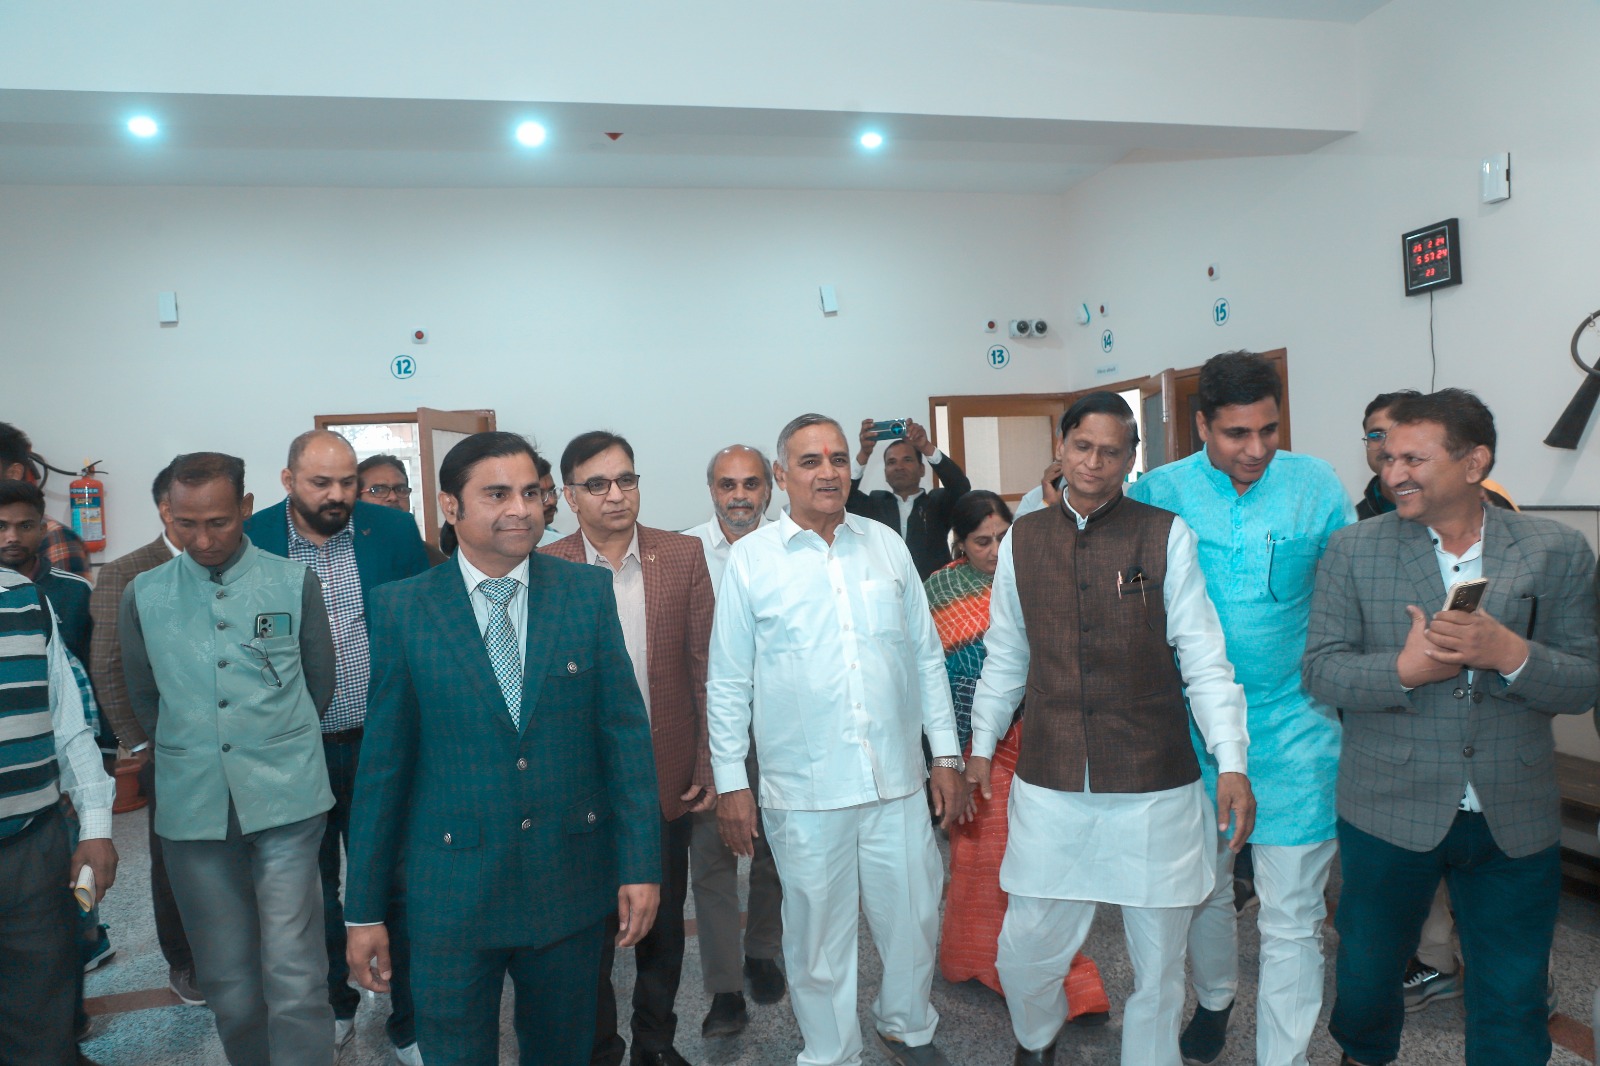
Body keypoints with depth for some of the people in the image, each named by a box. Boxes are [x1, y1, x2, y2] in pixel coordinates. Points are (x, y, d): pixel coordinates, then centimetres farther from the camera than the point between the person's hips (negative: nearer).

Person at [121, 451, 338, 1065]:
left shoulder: (295, 583, 0)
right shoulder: (143, 595, 5)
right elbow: (145, 701, 17)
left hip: (285, 803, -2)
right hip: (192, 808, 2)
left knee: (294, 980, -6)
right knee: (227, 986, 11)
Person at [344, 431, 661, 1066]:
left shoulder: (588, 592, -2)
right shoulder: (403, 608, -5)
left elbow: (625, 729, -1)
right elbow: (383, 762, -2)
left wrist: (641, 864, -4)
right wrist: (364, 910, 1)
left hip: (571, 881, 2)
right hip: (451, 889, -1)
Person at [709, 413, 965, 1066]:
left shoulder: (886, 546, 6)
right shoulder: (750, 560, -2)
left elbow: (926, 657, 10)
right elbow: (728, 684, 0)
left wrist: (946, 754, 8)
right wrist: (731, 783, -1)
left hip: (898, 782, 3)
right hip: (803, 791, -2)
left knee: (914, 920, 14)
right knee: (818, 936, 11)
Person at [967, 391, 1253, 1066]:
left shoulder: (1166, 536, -3)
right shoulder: (1023, 540, 5)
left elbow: (1203, 656, -3)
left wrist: (1232, 763, -9)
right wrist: (982, 744, 16)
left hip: (1155, 784, -1)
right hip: (1050, 782, 2)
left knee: (1158, 954, 11)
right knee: (1025, 950, 8)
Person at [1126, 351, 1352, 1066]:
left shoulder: (1318, 486, -2)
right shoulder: (1158, 493, -5)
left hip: (1293, 730, -1)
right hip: (1192, 727, 1)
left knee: (1290, 918, 2)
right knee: (1202, 888, 21)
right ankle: (1214, 1000, 48)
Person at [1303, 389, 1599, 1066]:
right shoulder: (1353, 550, -3)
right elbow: (1320, 671, -5)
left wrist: (1509, 653, -22)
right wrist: (1403, 669, -23)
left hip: (1514, 822, 1)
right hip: (1389, 809, 0)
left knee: (1513, 1006, 12)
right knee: (1367, 972, 18)